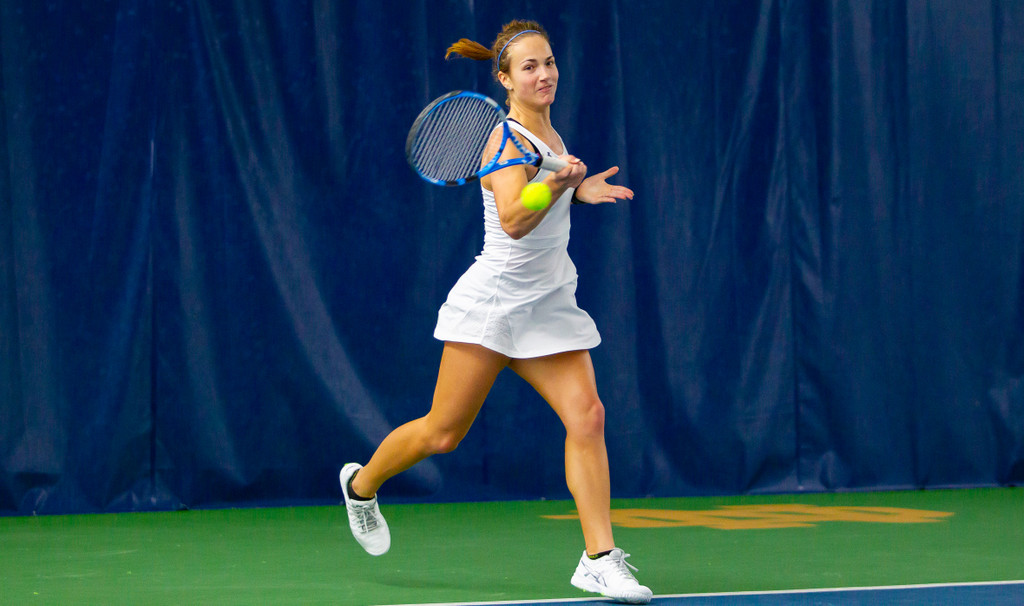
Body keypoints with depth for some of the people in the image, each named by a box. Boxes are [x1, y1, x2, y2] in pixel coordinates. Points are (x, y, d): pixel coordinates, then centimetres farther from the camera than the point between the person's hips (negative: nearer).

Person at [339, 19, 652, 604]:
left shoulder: (548, 132, 10)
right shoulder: (506, 141, -15)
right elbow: (513, 219, -32)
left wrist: (579, 191, 12)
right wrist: (559, 182, -47)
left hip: (551, 304, 7)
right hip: (495, 300, -7)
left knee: (586, 415, -12)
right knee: (443, 433, 0)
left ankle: (600, 558, -13)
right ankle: (362, 484, 29)